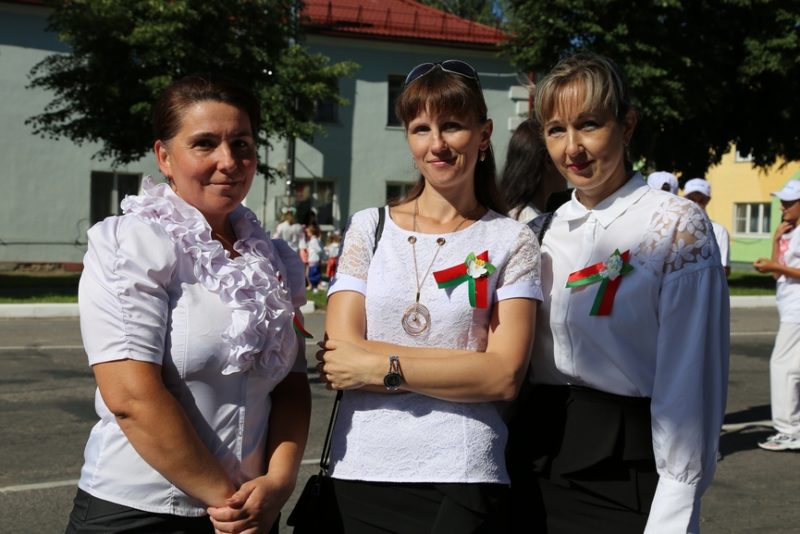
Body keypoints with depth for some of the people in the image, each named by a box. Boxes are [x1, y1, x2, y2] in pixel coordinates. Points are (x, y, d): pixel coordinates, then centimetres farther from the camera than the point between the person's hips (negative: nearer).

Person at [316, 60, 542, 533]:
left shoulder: (511, 240, 0)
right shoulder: (369, 228, 5)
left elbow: (505, 378, -9)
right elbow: (341, 356, -6)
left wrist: (384, 366, -14)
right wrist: (469, 363, -12)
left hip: (463, 476, -2)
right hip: (361, 469, 2)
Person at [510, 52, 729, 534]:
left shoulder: (677, 225, -9)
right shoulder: (546, 230, 7)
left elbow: (689, 378, -14)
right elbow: (512, 356, 11)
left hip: (624, 464, -5)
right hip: (537, 461, 5)